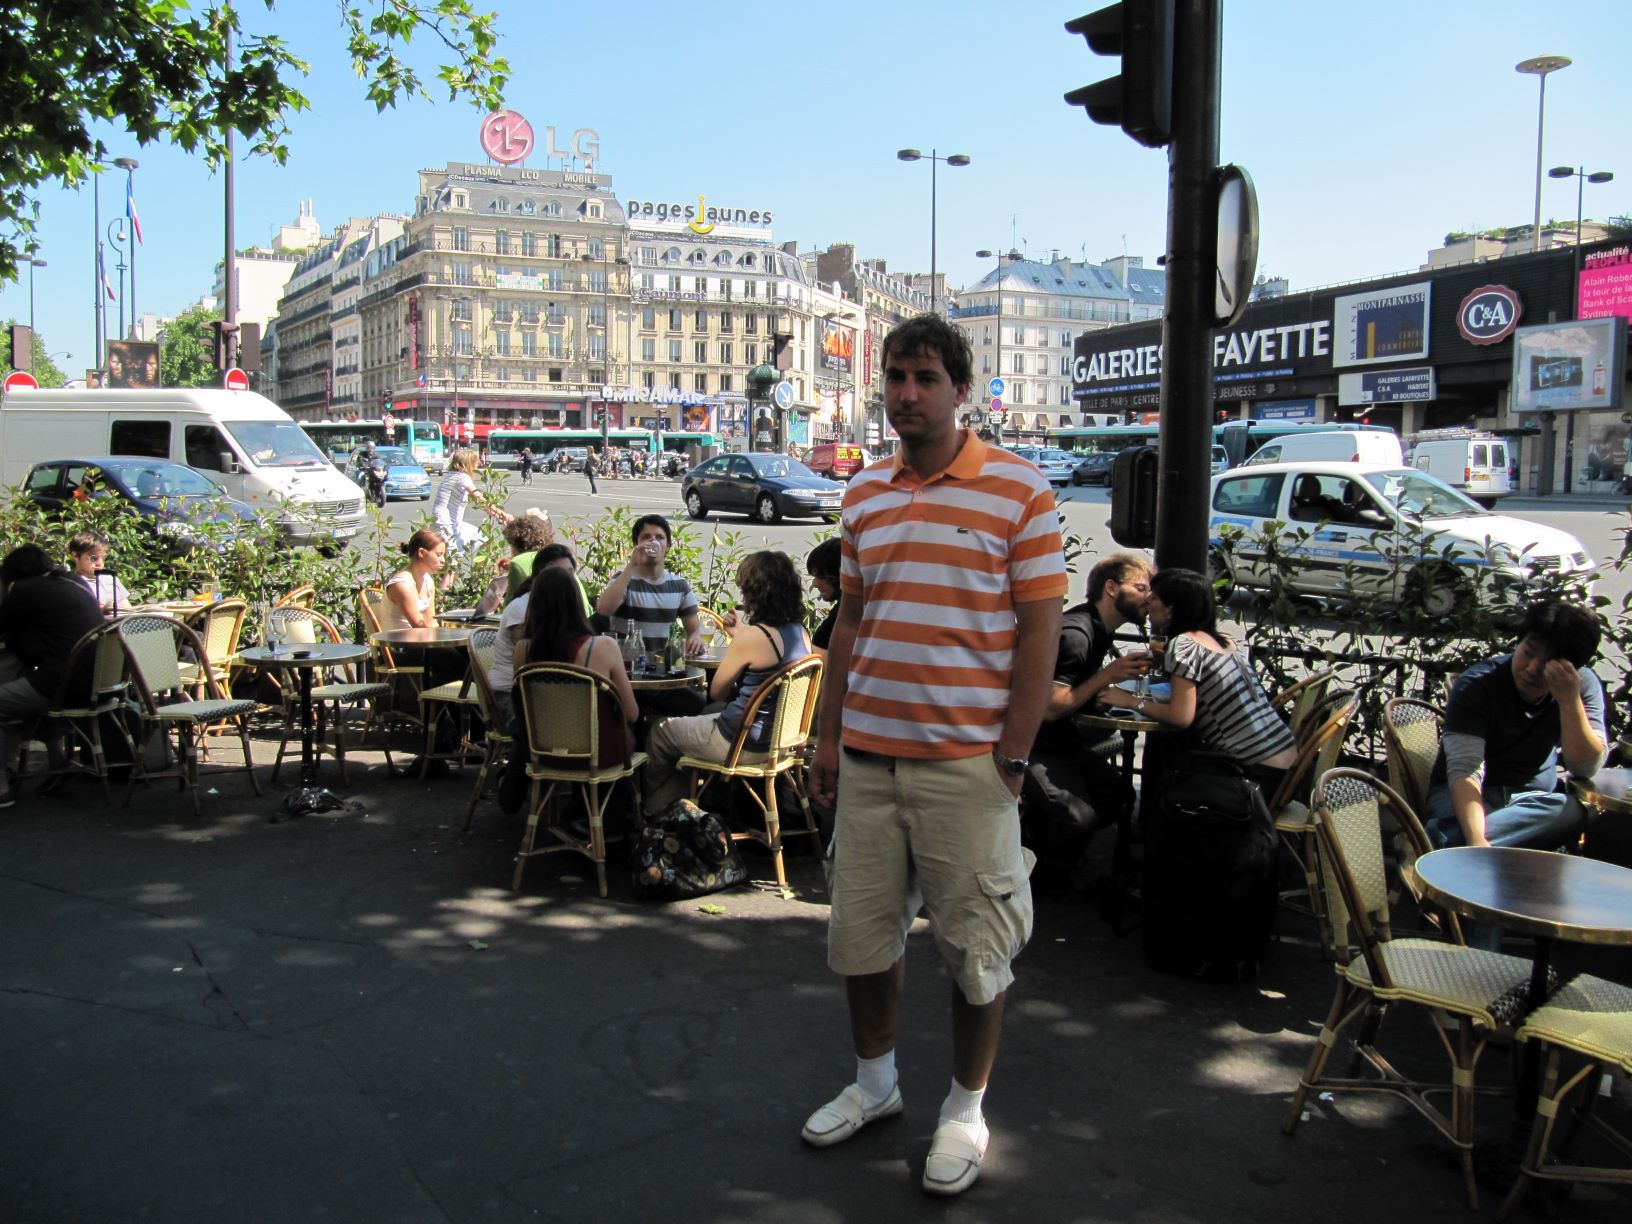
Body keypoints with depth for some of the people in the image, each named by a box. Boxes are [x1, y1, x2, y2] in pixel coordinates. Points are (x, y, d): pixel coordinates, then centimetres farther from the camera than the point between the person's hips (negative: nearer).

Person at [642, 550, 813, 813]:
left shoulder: (753, 637, -24)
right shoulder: (801, 633, -1)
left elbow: (716, 692, -9)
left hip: (741, 742, -8)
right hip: (777, 738, 9)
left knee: (659, 732, 14)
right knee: (704, 716, 32)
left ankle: (653, 810, 36)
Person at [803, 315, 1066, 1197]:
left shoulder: (1017, 490, -6)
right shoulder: (863, 496, 10)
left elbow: (1040, 630, -8)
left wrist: (1010, 757, -11)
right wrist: (829, 735, 10)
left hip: (966, 761, -5)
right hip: (867, 756, 5)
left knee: (975, 947, 7)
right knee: (862, 932, 16)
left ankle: (966, 1110, 27)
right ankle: (874, 1081, 37)